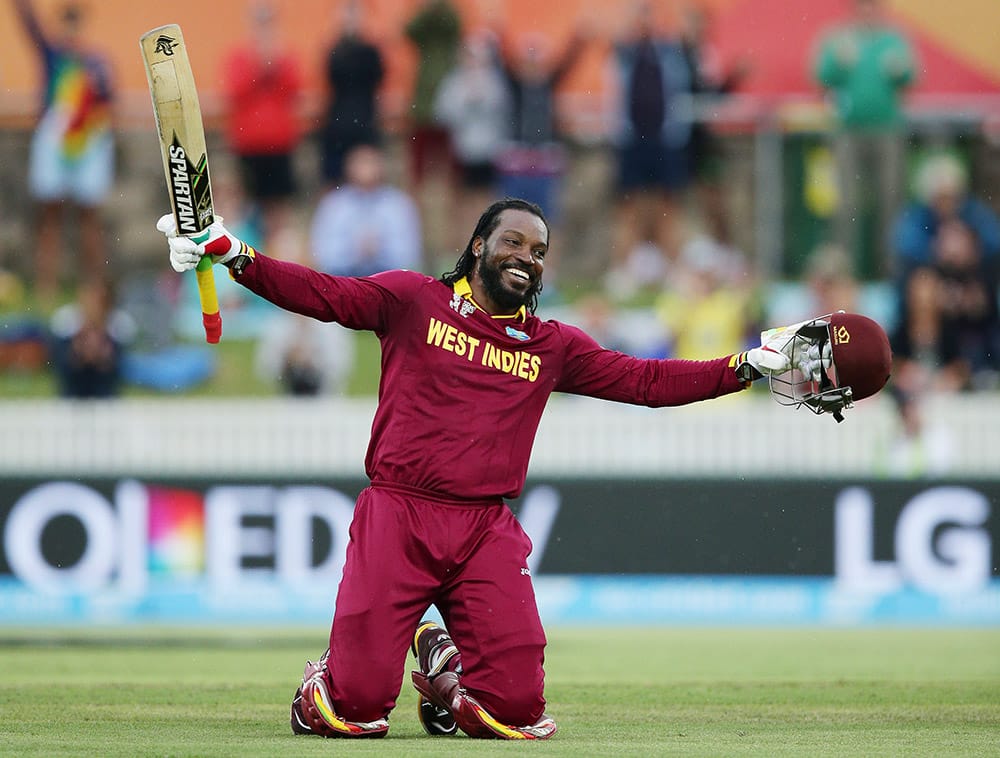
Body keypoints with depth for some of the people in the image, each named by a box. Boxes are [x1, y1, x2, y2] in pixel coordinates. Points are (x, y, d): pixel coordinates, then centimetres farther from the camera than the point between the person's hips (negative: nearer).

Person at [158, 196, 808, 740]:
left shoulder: (553, 346, 16)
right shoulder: (413, 301, 8)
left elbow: (648, 381, 13)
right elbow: (320, 294, 1)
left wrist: (751, 368, 4)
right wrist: (236, 257, -13)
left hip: (487, 533, 3)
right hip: (397, 519, -3)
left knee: (517, 710, -7)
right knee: (358, 708, -11)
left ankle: (444, 672, 25)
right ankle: (324, 689, 27)